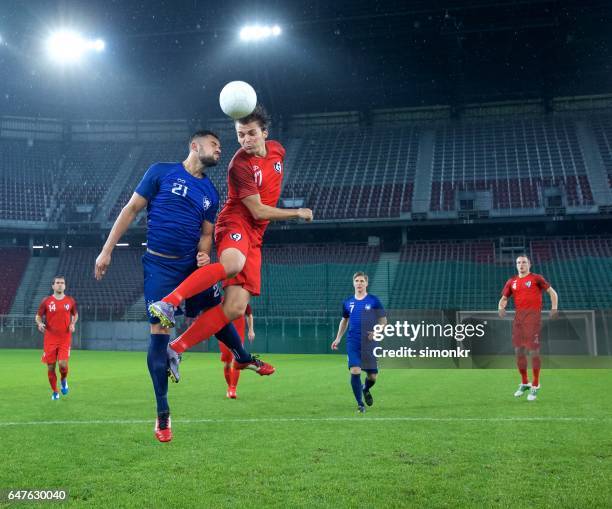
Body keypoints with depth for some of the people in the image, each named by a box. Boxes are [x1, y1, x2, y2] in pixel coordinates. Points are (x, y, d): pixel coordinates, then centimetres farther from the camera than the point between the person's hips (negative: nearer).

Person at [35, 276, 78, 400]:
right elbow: (38, 316, 8)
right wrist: (40, 323, -13)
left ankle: (63, 379, 19)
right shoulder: (46, 301, 0)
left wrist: (73, 324, 0)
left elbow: (75, 314, 19)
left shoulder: (70, 301, 4)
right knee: (51, 367, 2)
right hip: (50, 339, 0)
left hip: (65, 338, 0)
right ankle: (54, 391, 23)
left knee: (63, 363, -16)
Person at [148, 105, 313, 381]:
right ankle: (168, 303, -46)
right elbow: (258, 211, -12)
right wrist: (297, 213, -3)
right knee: (232, 263, -44)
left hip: (255, 236, 7)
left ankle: (175, 349, -4)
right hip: (235, 224, -7)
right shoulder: (240, 164, -13)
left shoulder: (277, 150, 10)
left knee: (235, 307, -7)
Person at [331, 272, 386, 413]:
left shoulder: (374, 301, -2)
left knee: (372, 376, 3)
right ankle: (360, 404, 1)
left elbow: (383, 320, 4)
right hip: (353, 343, 1)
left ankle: (366, 390, 39)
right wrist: (338, 338, 13)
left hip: (369, 344, -1)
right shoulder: (347, 302, 6)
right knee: (355, 371, -14)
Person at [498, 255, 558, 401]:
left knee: (534, 351, -7)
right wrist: (501, 308, -3)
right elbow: (504, 298, 19)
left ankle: (535, 386, 5)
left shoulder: (536, 278, 2)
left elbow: (552, 292, 3)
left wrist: (554, 308, -12)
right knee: (518, 351, 7)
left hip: (533, 316, -5)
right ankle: (524, 383, 23)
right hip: (518, 317, 5)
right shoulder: (512, 281, 14)